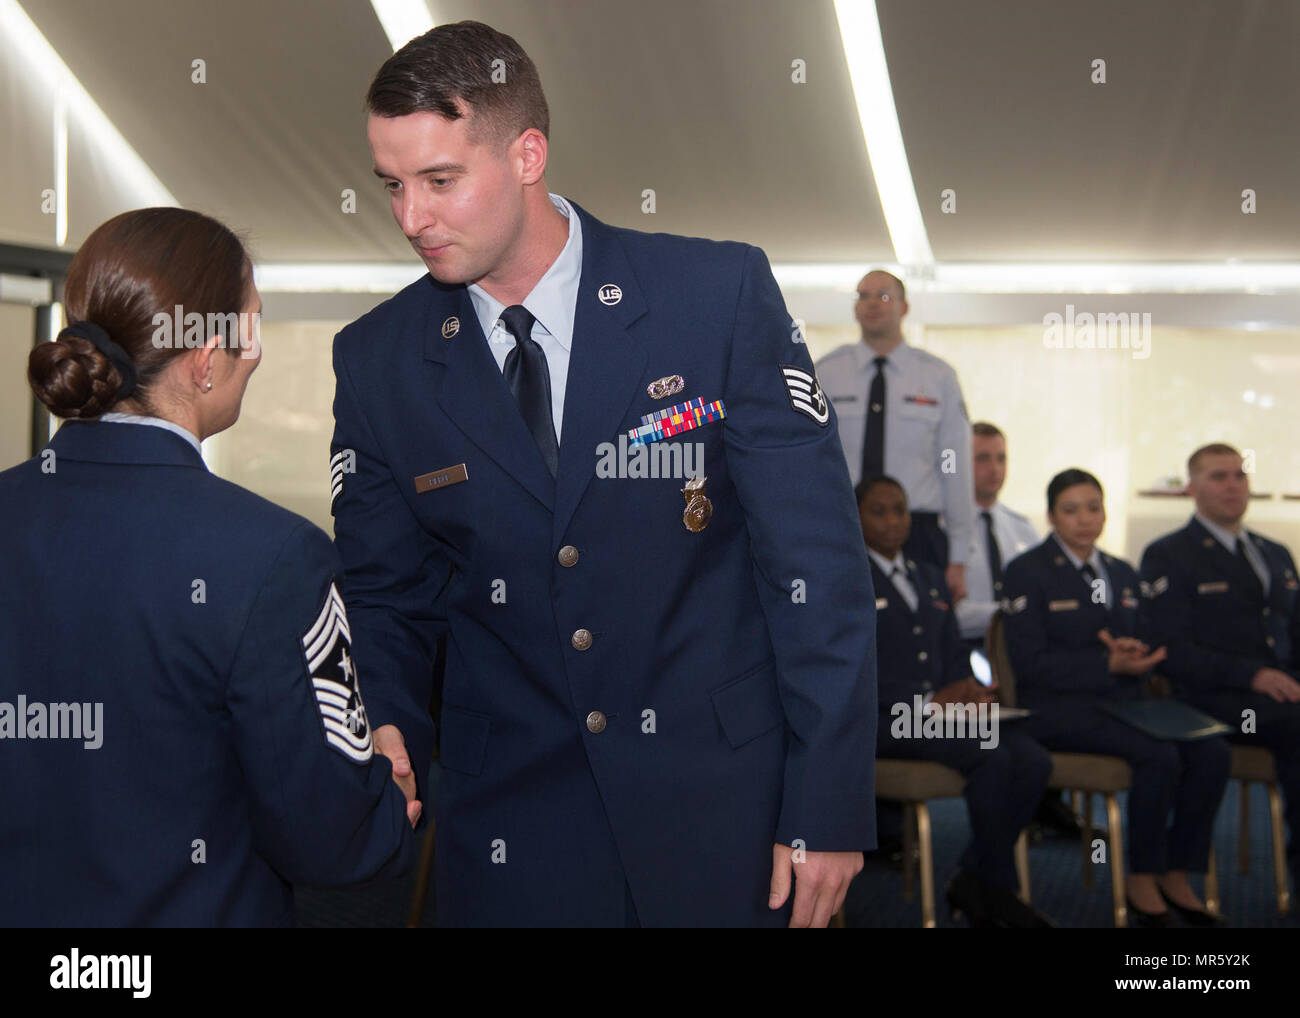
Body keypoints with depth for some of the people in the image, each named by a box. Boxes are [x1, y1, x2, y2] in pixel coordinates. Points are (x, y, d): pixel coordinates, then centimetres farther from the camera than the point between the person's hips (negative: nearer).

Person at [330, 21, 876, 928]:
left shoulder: (722, 295, -10)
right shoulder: (377, 361, -1)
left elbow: (816, 560, -9)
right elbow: (386, 595, 7)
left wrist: (830, 808, -10)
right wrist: (389, 727, -14)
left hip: (726, 810, -1)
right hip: (511, 833, 2)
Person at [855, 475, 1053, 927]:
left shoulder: (930, 577, 23)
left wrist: (968, 689, -3)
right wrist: (930, 702, -16)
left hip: (946, 708, 7)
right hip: (881, 719, -7)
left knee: (1034, 760, -19)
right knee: (992, 757, -29)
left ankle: (974, 881, -6)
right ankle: (997, 887, -10)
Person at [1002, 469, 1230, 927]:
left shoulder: (1122, 573, 19)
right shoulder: (1027, 571, -1)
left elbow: (1144, 646, 21)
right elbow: (1030, 661, -9)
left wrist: (1134, 651, -5)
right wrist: (1108, 665, -17)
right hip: (1057, 709, -6)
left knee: (1211, 751, -20)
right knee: (1160, 755, -30)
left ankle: (1176, 876, -8)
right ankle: (1140, 881, -13)